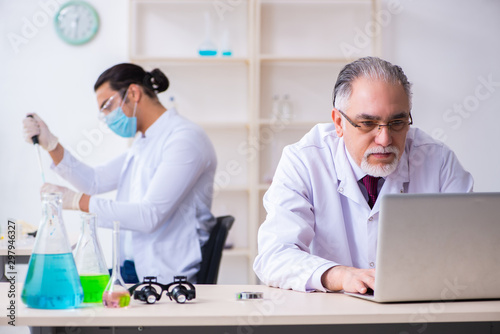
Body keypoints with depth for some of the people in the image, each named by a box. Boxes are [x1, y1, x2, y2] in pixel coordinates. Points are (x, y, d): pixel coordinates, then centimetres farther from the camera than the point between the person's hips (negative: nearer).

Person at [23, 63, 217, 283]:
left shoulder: (185, 139, -13)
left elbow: (150, 216, -21)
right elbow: (95, 181, 16)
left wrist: (78, 200, -17)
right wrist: (51, 144, 5)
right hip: (133, 270, 9)